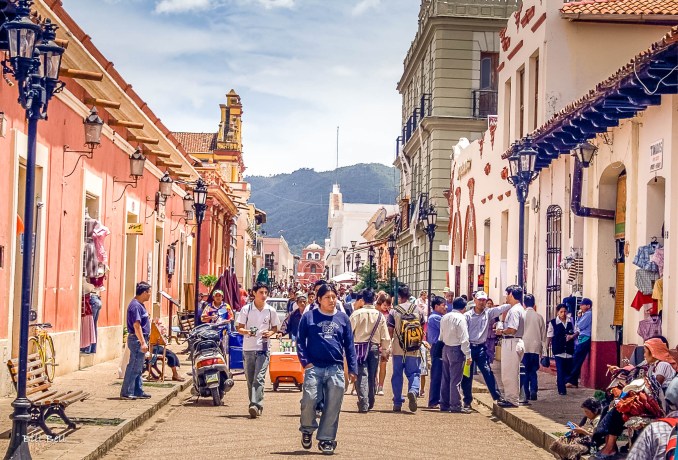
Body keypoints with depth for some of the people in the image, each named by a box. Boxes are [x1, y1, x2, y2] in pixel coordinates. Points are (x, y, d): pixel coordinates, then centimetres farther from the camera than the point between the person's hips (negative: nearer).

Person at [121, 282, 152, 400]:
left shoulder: (139, 305, 15)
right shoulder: (135, 306, -17)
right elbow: (136, 326, -23)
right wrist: (143, 342, -26)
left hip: (140, 340, 11)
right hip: (137, 340, -11)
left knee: (138, 368, 15)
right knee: (134, 367, -7)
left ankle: (138, 391, 21)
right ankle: (126, 393, -3)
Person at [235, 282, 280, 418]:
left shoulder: (271, 310, 4)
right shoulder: (246, 309, 1)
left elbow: (275, 327, 15)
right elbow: (239, 328, 3)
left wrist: (270, 332, -7)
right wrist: (247, 332, -18)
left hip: (263, 348, -1)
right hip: (248, 348, 1)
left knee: (259, 378, -13)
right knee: (250, 379, 7)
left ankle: (256, 405, -19)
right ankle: (255, 405, 18)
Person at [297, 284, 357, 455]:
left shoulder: (343, 318, 10)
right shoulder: (309, 317, 5)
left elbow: (349, 345, 11)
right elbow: (300, 341, 6)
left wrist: (352, 368, 7)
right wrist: (305, 362, -6)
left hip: (336, 369, 2)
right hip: (314, 368, -2)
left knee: (333, 406, 1)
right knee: (309, 399, -13)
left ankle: (326, 439, 12)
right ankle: (307, 429, 14)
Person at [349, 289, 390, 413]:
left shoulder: (357, 314, -8)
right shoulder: (380, 315, -1)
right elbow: (385, 336, 1)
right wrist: (384, 349, 14)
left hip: (360, 347, -3)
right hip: (374, 347, 3)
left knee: (362, 376, -3)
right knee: (372, 376, 15)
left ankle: (363, 404, -12)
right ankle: (370, 403, 27)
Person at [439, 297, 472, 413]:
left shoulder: (445, 317, 9)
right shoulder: (460, 318, -14)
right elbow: (464, 338, -16)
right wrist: (468, 355, -12)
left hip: (446, 348, 8)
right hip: (456, 349, -7)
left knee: (445, 378, 12)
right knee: (456, 379, -5)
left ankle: (444, 404, 17)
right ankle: (456, 405, -4)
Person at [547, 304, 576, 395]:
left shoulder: (570, 321, 5)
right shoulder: (553, 323, -3)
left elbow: (575, 332, 15)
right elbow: (549, 336, 2)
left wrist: (572, 336, -6)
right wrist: (547, 347, 2)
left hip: (569, 350, 4)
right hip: (558, 350, -4)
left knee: (569, 370, 7)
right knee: (560, 371, -5)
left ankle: (559, 382, 32)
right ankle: (561, 389, 1)